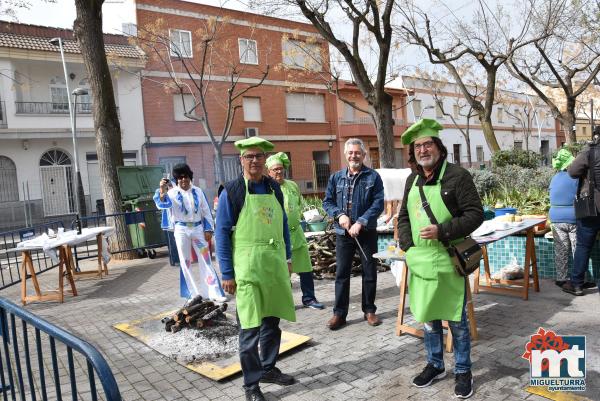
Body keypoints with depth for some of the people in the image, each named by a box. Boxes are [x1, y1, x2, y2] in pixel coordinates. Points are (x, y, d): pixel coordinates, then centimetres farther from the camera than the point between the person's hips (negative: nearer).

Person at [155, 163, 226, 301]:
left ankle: (214, 292, 6)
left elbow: (206, 211, 6)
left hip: (198, 228, 1)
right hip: (181, 230, -1)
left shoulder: (198, 191, 3)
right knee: (186, 262, 4)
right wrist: (162, 191, -39)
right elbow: (162, 204, -21)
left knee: (205, 260, 2)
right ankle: (195, 294, 15)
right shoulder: (172, 193, -2)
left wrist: (208, 229, 1)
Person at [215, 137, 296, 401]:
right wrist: (227, 274, -10)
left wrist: (287, 258, 14)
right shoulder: (231, 191, -7)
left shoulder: (274, 188, 8)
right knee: (250, 327, 2)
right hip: (248, 266, -5)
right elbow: (221, 233, -8)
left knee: (272, 321, 16)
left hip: (275, 264, 5)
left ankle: (268, 369, 35)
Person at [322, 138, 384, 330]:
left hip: (367, 233, -1)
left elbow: (378, 203, -9)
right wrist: (340, 214, -12)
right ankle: (339, 313, 15)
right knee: (341, 273, 5)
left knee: (369, 272, 9)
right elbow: (327, 202, 7)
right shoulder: (336, 177, 6)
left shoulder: (373, 177, -1)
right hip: (343, 233, 2)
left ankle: (369, 311, 24)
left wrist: (361, 222, -19)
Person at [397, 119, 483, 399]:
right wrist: (408, 246, -1)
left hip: (448, 263, -5)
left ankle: (463, 371, 27)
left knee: (457, 320, 8)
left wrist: (442, 231, -22)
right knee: (427, 318, 17)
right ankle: (435, 365, 35)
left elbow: (475, 214, -12)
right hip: (420, 263, 6)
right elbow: (403, 216, 15)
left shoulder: (457, 175, -10)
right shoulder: (412, 180, 10)